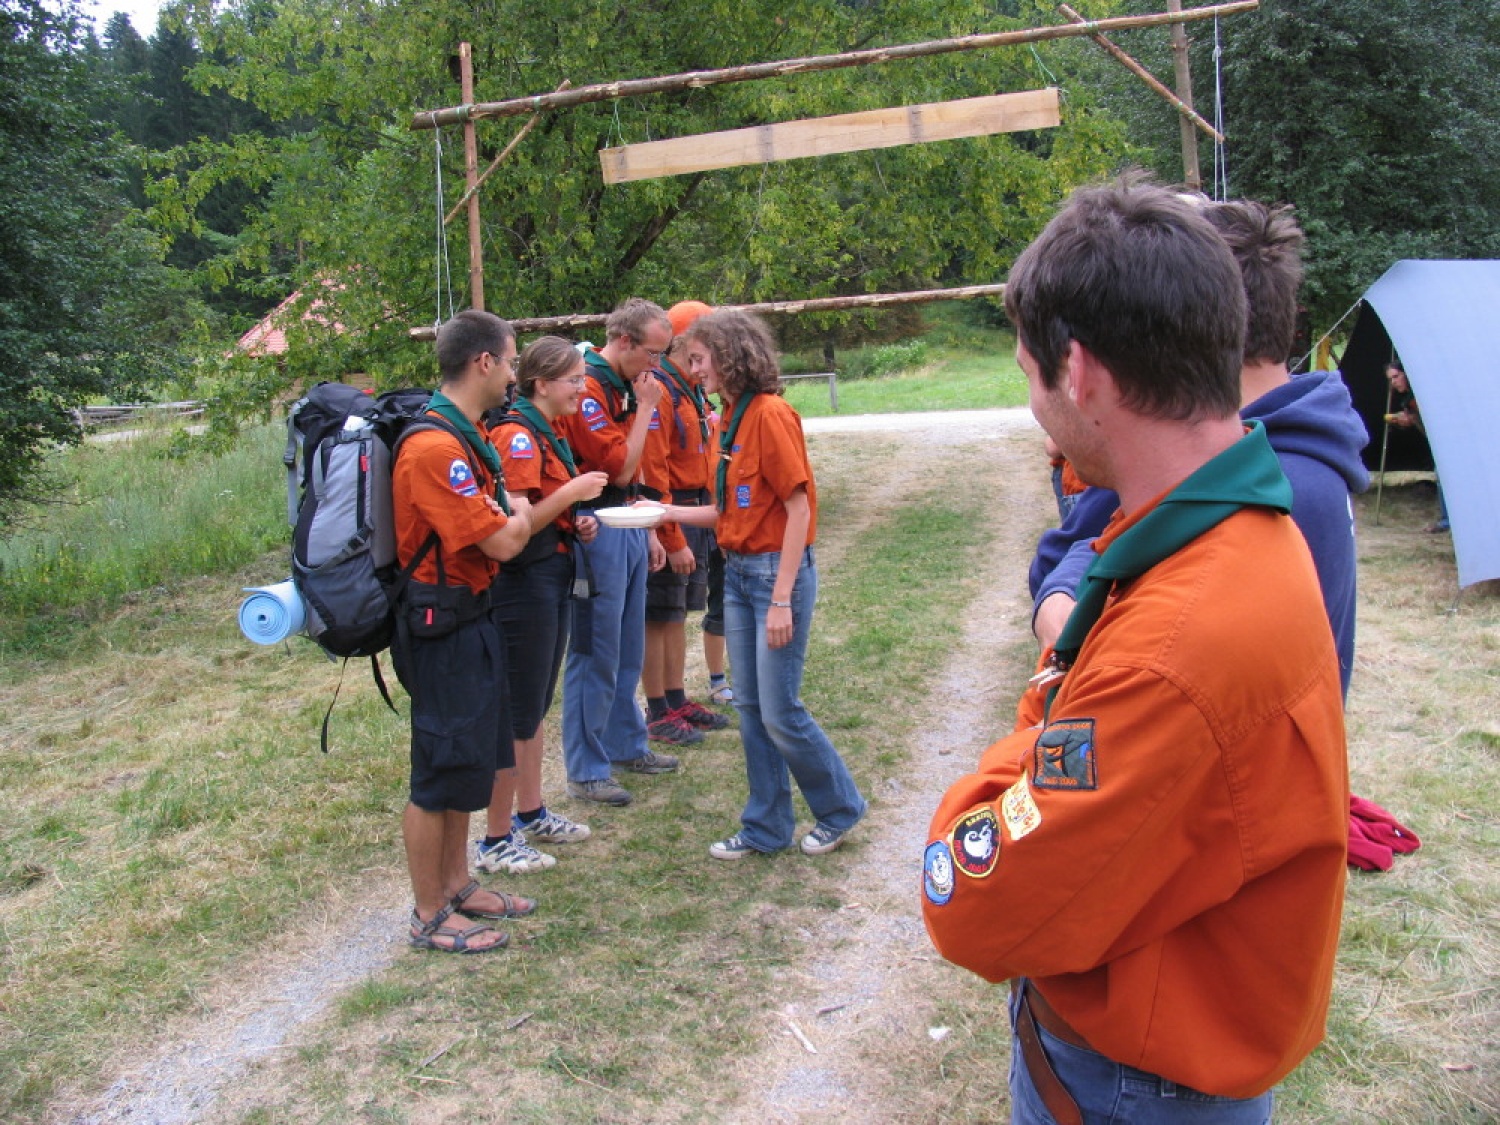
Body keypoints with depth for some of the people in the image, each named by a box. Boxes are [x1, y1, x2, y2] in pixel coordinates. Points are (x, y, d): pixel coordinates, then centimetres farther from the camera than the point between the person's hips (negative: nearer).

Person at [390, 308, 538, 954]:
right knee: (442, 772, 2)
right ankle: (429, 918, 18)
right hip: (443, 627, -10)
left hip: (472, 616, 11)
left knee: (474, 760, 20)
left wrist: (512, 517, -3)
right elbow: (501, 542, -22)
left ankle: (457, 885, 35)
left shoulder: (462, 434, 11)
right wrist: (520, 514, -3)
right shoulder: (434, 447, -24)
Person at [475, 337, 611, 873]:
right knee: (518, 713, -2)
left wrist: (577, 522, 8)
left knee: (535, 705, 18)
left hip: (553, 577, 10)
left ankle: (531, 813, 32)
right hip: (525, 582, -10)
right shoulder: (517, 435, -17)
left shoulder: (545, 432, 14)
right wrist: (571, 493, -22)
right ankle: (496, 840, 10)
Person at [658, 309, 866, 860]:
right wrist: (667, 511, 2)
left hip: (777, 572, -9)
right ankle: (766, 828, 25)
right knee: (751, 708, 12)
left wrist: (781, 600, -20)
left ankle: (840, 808, 22)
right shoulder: (729, 418, 11)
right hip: (738, 572, 9)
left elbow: (799, 509, -18)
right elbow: (731, 510, 11)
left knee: (779, 711, -2)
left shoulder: (770, 414, -15)